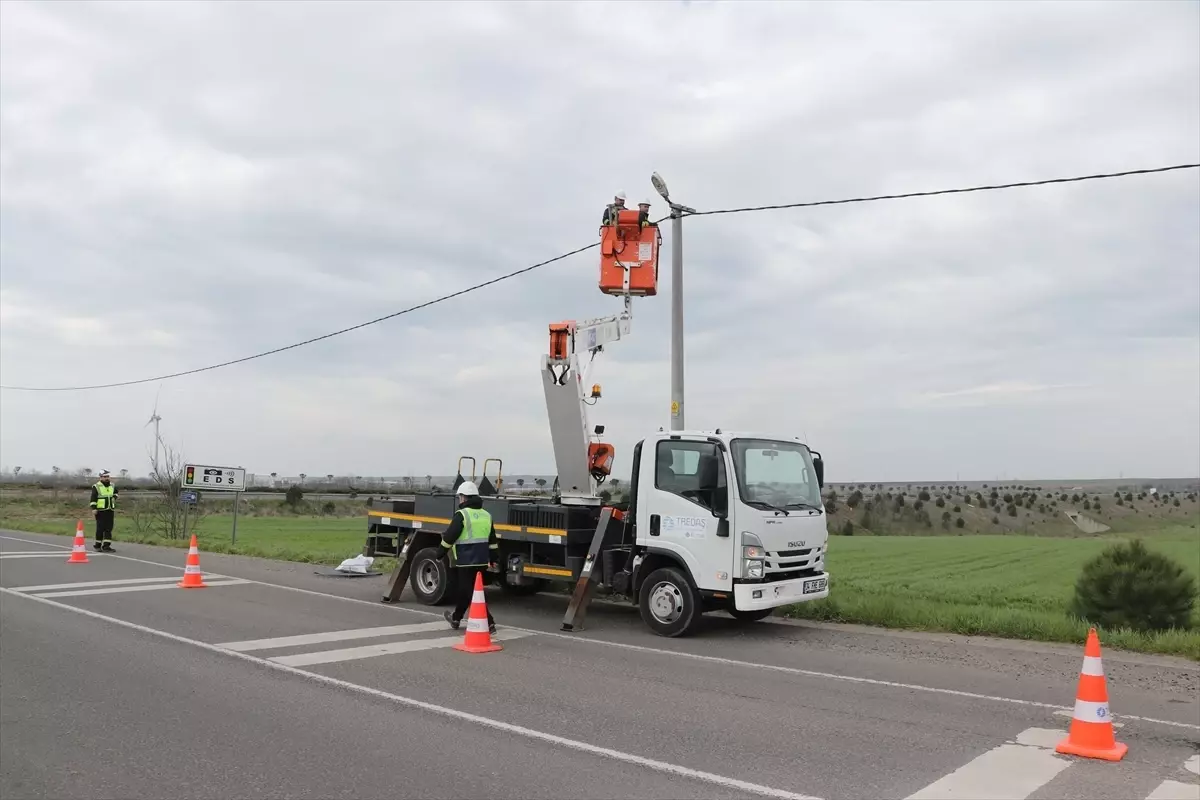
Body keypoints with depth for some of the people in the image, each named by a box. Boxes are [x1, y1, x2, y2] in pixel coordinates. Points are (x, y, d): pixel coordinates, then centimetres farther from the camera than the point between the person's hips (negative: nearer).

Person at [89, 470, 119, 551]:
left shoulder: (112, 486, 13)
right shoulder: (96, 487, -6)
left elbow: (115, 492, 35)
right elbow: (93, 499, -9)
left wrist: (114, 497, 17)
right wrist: (94, 508, -16)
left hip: (110, 511, 5)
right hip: (101, 511, -5)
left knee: (109, 528, 2)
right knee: (100, 528, -3)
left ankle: (106, 546, 3)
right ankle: (97, 544, 11)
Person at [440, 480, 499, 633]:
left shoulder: (461, 515, -12)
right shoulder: (486, 515, 11)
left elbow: (449, 537, -11)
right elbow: (492, 540, 16)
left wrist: (441, 552, 2)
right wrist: (492, 557, 24)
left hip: (467, 561, -8)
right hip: (482, 561, 8)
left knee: (471, 592, -4)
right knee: (465, 589, 21)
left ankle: (488, 623, -10)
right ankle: (456, 618, 37)